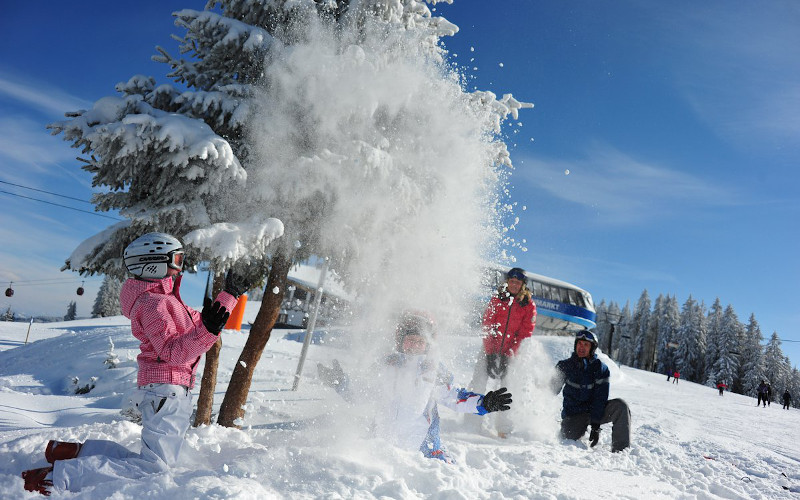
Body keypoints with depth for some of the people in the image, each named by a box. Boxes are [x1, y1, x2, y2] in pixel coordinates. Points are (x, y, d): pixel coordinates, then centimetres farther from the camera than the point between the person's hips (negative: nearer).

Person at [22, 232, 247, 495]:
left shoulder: (166, 298, 17)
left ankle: (75, 452, 17)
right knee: (155, 466, -12)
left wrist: (229, 295, 26)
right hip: (166, 388, -10)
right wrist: (207, 331, -36)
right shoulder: (153, 303, -14)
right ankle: (54, 478, -9)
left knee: (151, 461, 12)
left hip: (174, 389, 10)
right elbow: (172, 352, -22)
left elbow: (197, 322, 24)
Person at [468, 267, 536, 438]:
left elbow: (525, 332, -3)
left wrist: (509, 354, -13)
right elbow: (487, 324, -2)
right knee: (478, 382, -9)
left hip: (511, 352, 0)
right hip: (490, 349, 1)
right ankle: (472, 421, 1)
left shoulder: (529, 305, 1)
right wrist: (490, 352, -12)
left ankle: (504, 427, 4)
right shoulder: (497, 299, 4)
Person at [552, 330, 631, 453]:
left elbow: (600, 398, -11)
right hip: (573, 414, 0)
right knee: (568, 437, -25)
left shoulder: (601, 368, -5)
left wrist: (595, 425, -19)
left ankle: (621, 449, -22)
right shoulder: (565, 366, -2)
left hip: (594, 412, 0)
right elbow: (553, 390, -2)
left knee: (620, 406, -24)